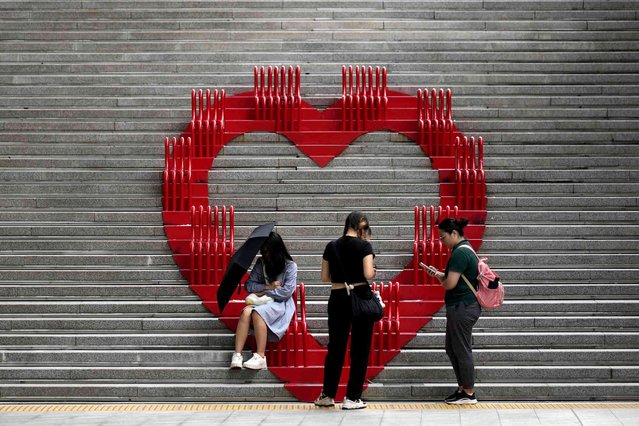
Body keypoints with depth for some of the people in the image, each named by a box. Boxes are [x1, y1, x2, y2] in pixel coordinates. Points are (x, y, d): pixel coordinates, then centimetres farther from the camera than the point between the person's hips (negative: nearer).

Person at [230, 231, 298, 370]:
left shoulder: (290, 266, 0)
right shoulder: (261, 263, 12)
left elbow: (287, 291, -10)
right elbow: (248, 285, 6)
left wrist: (263, 292, -9)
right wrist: (268, 287, -8)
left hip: (280, 304, -4)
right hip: (262, 302, 4)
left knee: (257, 313, -36)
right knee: (246, 311, -31)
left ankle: (260, 358, -38)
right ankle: (237, 356, -41)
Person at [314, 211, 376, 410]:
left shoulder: (332, 246, 4)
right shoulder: (364, 246, -8)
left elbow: (325, 277, 7)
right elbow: (368, 274, -16)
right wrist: (374, 272, 5)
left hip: (338, 299, 4)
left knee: (335, 347, 14)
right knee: (360, 349, 5)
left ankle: (327, 395, 19)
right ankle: (352, 398, 6)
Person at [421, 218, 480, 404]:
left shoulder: (460, 253, -19)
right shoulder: (465, 249, 14)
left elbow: (450, 283, -23)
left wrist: (440, 277, -2)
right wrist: (437, 273, 9)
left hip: (462, 308, -11)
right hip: (463, 306, 11)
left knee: (462, 350, -1)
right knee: (451, 348, 17)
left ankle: (468, 394, 7)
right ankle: (463, 387, 23)